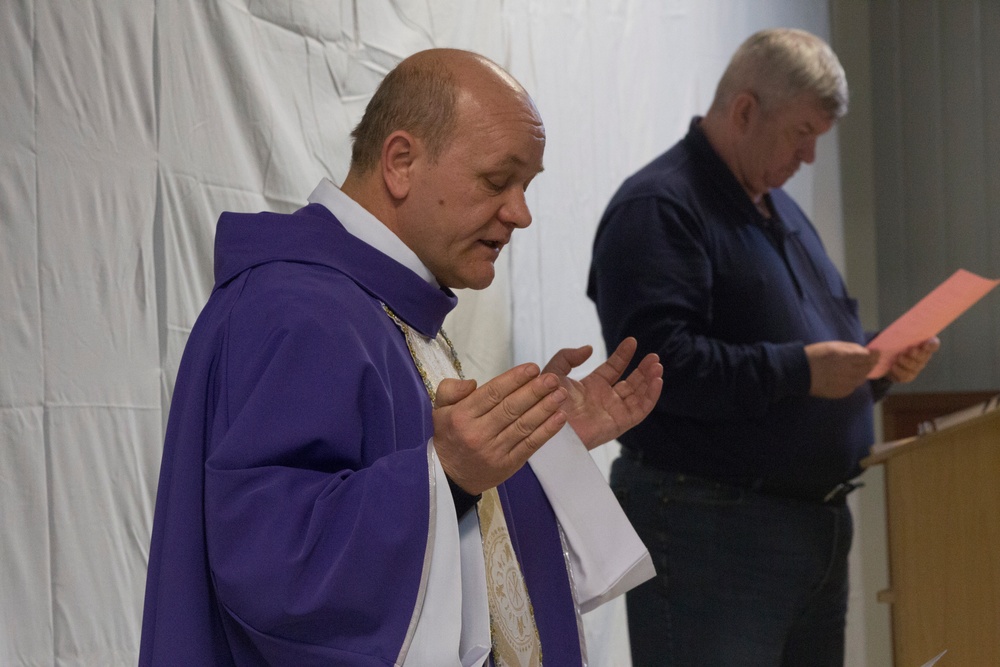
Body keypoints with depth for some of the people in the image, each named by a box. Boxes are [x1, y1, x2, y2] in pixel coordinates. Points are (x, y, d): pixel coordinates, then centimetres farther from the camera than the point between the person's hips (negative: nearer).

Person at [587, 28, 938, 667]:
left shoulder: (780, 208, 18)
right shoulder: (658, 207, -13)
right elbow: (652, 361, -25)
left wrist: (878, 363, 4)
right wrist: (798, 370, -24)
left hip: (819, 518, 9)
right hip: (708, 531, -9)